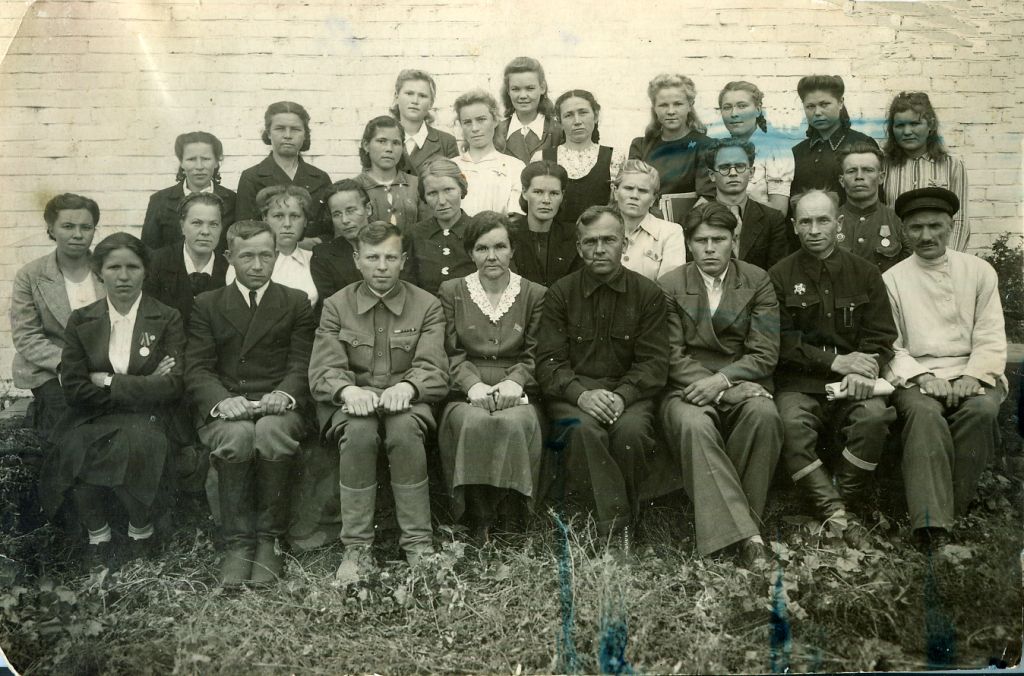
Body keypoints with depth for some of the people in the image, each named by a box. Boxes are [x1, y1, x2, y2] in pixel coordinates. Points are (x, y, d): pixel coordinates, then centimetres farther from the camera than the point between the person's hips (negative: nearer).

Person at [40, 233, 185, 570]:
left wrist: (108, 382, -9)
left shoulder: (167, 319, 2)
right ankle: (97, 535, -6)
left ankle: (141, 531, -6)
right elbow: (73, 388, -2)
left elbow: (173, 385, -8)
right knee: (78, 448, -31)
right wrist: (139, 387, -10)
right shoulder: (81, 321, 8)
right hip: (93, 420, 2)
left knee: (133, 445, -34)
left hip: (148, 420, -2)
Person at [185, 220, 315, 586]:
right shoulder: (206, 305, 16)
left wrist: (284, 395, -17)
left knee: (272, 432, -35)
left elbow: (302, 365, 5)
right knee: (237, 435, -35)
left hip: (278, 407, 0)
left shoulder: (297, 303, 16)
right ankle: (237, 544, -22)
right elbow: (197, 369, 4)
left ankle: (269, 541, -21)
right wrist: (221, 401, -17)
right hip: (224, 410, 0)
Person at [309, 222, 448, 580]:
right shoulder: (336, 306, 9)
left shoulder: (427, 305, 8)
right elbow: (323, 370, -2)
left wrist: (406, 387, -26)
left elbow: (433, 369, -3)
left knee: (404, 428, -35)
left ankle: (418, 544, -24)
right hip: (351, 402, 0)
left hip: (406, 401, 0)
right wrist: (348, 390, -25)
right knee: (358, 431, -35)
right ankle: (357, 547, -24)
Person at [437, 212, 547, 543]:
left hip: (517, 393, 0)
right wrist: (473, 384, -13)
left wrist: (514, 382, -13)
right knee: (473, 424, -35)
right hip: (466, 392, 0)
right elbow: (451, 352, 5)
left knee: (516, 425, -35)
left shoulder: (536, 295, 13)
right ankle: (480, 523, -21)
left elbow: (534, 354, 7)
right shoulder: (451, 292, 13)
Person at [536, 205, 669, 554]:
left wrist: (621, 395, -17)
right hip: (573, 392, 0)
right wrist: (581, 394, -19)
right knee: (585, 430, -33)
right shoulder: (560, 293, 7)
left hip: (628, 391, 0)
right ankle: (616, 530, -28)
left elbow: (654, 361, 2)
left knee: (631, 430, -33)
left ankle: (621, 521, -12)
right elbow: (549, 361, 0)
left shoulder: (648, 293, 8)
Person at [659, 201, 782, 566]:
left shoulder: (758, 282, 8)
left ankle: (742, 520, -20)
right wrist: (724, 387, -15)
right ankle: (745, 536, -36)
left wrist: (722, 380, -17)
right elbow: (673, 355, -2)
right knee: (694, 424, -34)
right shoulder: (670, 286, 5)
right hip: (687, 387, -1)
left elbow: (764, 354, 1)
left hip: (742, 385, 1)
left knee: (764, 414, -33)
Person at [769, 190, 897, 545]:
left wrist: (863, 372, -16)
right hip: (799, 382, -1)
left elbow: (881, 337, 6)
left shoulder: (865, 273, 10)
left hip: (853, 381, 1)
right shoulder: (779, 276, 5)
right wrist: (835, 360, -14)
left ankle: (843, 503, -13)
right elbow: (782, 342, -2)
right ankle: (838, 514, -26)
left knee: (874, 416, -29)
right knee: (791, 425, -31)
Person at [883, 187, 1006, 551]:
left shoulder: (980, 271, 12)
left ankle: (952, 509, -20)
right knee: (924, 414, -33)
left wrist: (972, 377, -12)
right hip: (917, 376, -1)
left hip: (972, 374, 1)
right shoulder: (892, 279, 10)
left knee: (981, 410, -32)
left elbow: (991, 339, 5)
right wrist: (922, 377, -13)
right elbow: (890, 345, 3)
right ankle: (931, 521, -40)